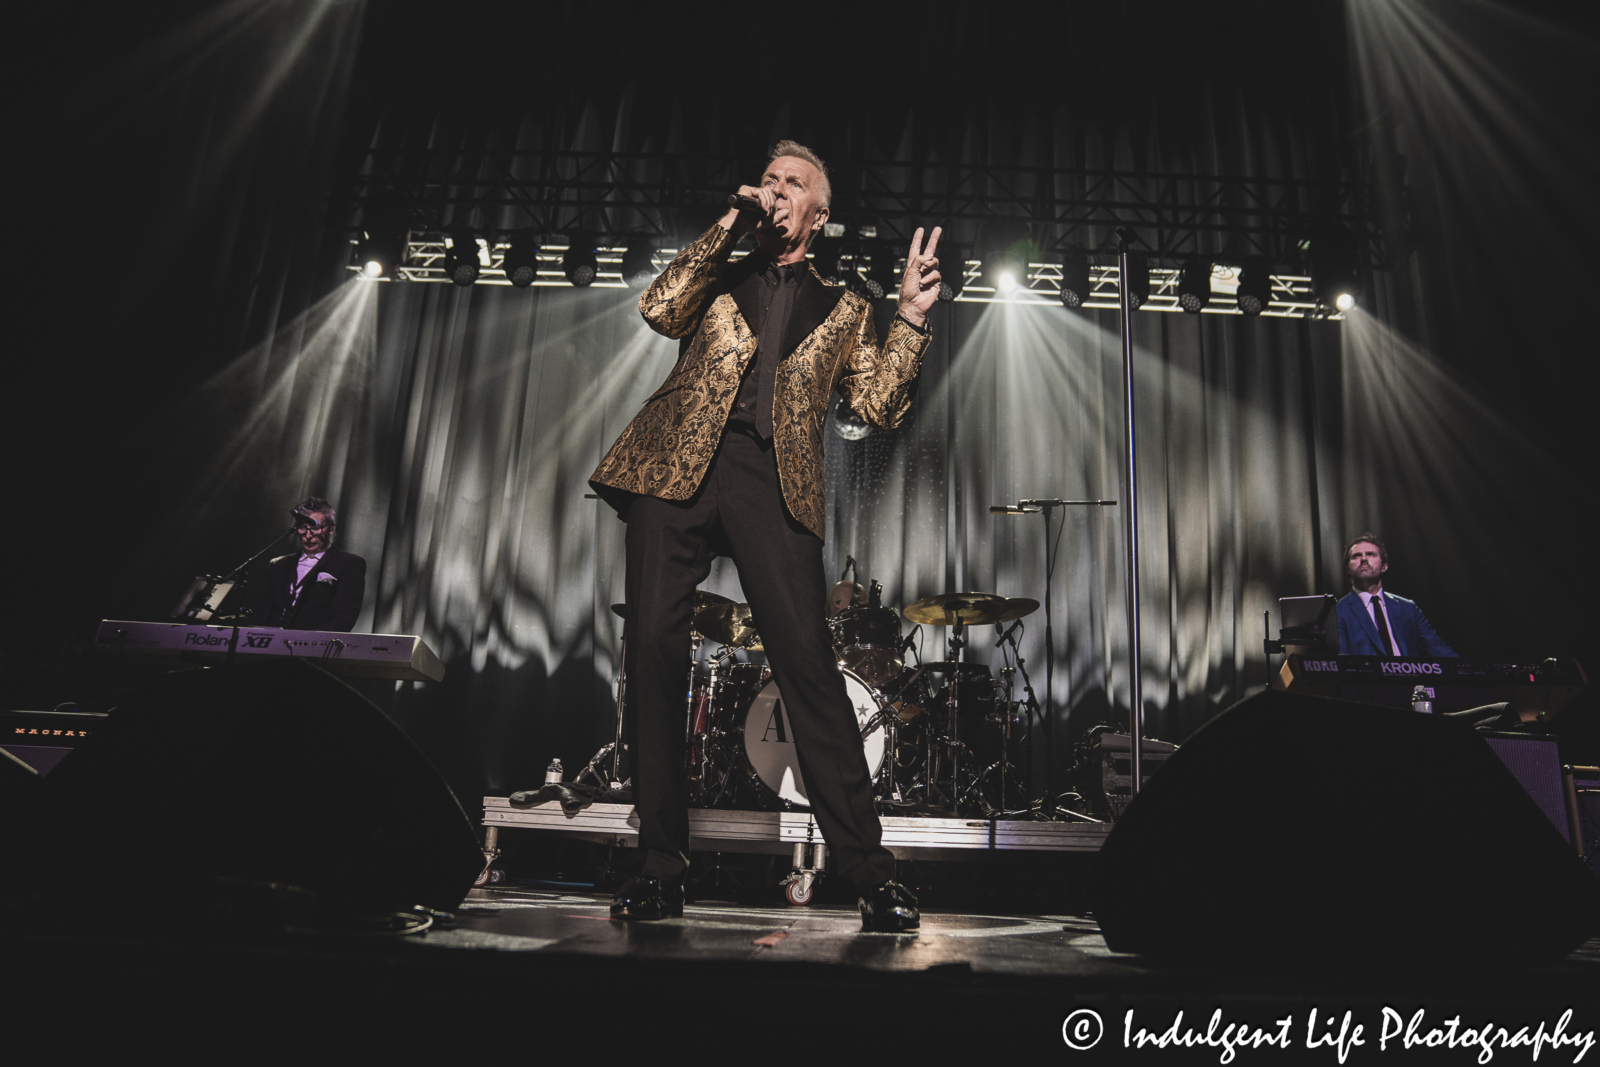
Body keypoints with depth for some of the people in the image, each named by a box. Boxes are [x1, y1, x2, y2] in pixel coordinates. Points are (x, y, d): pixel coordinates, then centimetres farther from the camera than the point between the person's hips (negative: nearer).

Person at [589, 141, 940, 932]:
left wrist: (911, 319, 2)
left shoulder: (839, 308, 23)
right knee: (654, 651, -6)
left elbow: (880, 406, 12)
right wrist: (731, 224, 6)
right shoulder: (720, 278, 25)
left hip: (773, 479, -1)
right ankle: (662, 866, 5)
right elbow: (657, 310, 4)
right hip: (678, 466, 2)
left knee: (807, 661, -14)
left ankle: (869, 871, -6)